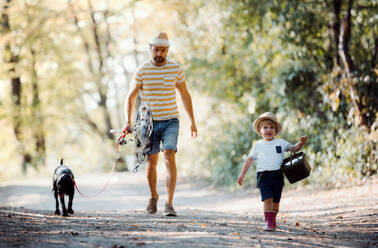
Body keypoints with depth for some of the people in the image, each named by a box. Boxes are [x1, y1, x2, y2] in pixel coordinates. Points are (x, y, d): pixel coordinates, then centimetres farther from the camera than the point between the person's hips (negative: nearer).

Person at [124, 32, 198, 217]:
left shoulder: (176, 68, 1)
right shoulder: (142, 70, -2)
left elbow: (185, 95, 11)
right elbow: (131, 97, 5)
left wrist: (192, 121, 9)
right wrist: (128, 122, -6)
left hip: (170, 121, 0)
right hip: (149, 123, 1)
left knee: (169, 158, -17)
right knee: (151, 161, 4)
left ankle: (169, 204, -17)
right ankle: (153, 197, 30)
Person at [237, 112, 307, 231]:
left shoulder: (281, 143, 10)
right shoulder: (258, 145, 8)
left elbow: (293, 148, 17)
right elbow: (249, 159, 13)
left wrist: (301, 143, -5)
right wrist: (242, 174, 11)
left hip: (277, 175, 2)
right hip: (263, 175, -2)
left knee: (276, 200, 8)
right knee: (268, 198, -16)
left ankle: (273, 221, 27)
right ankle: (268, 222, -13)